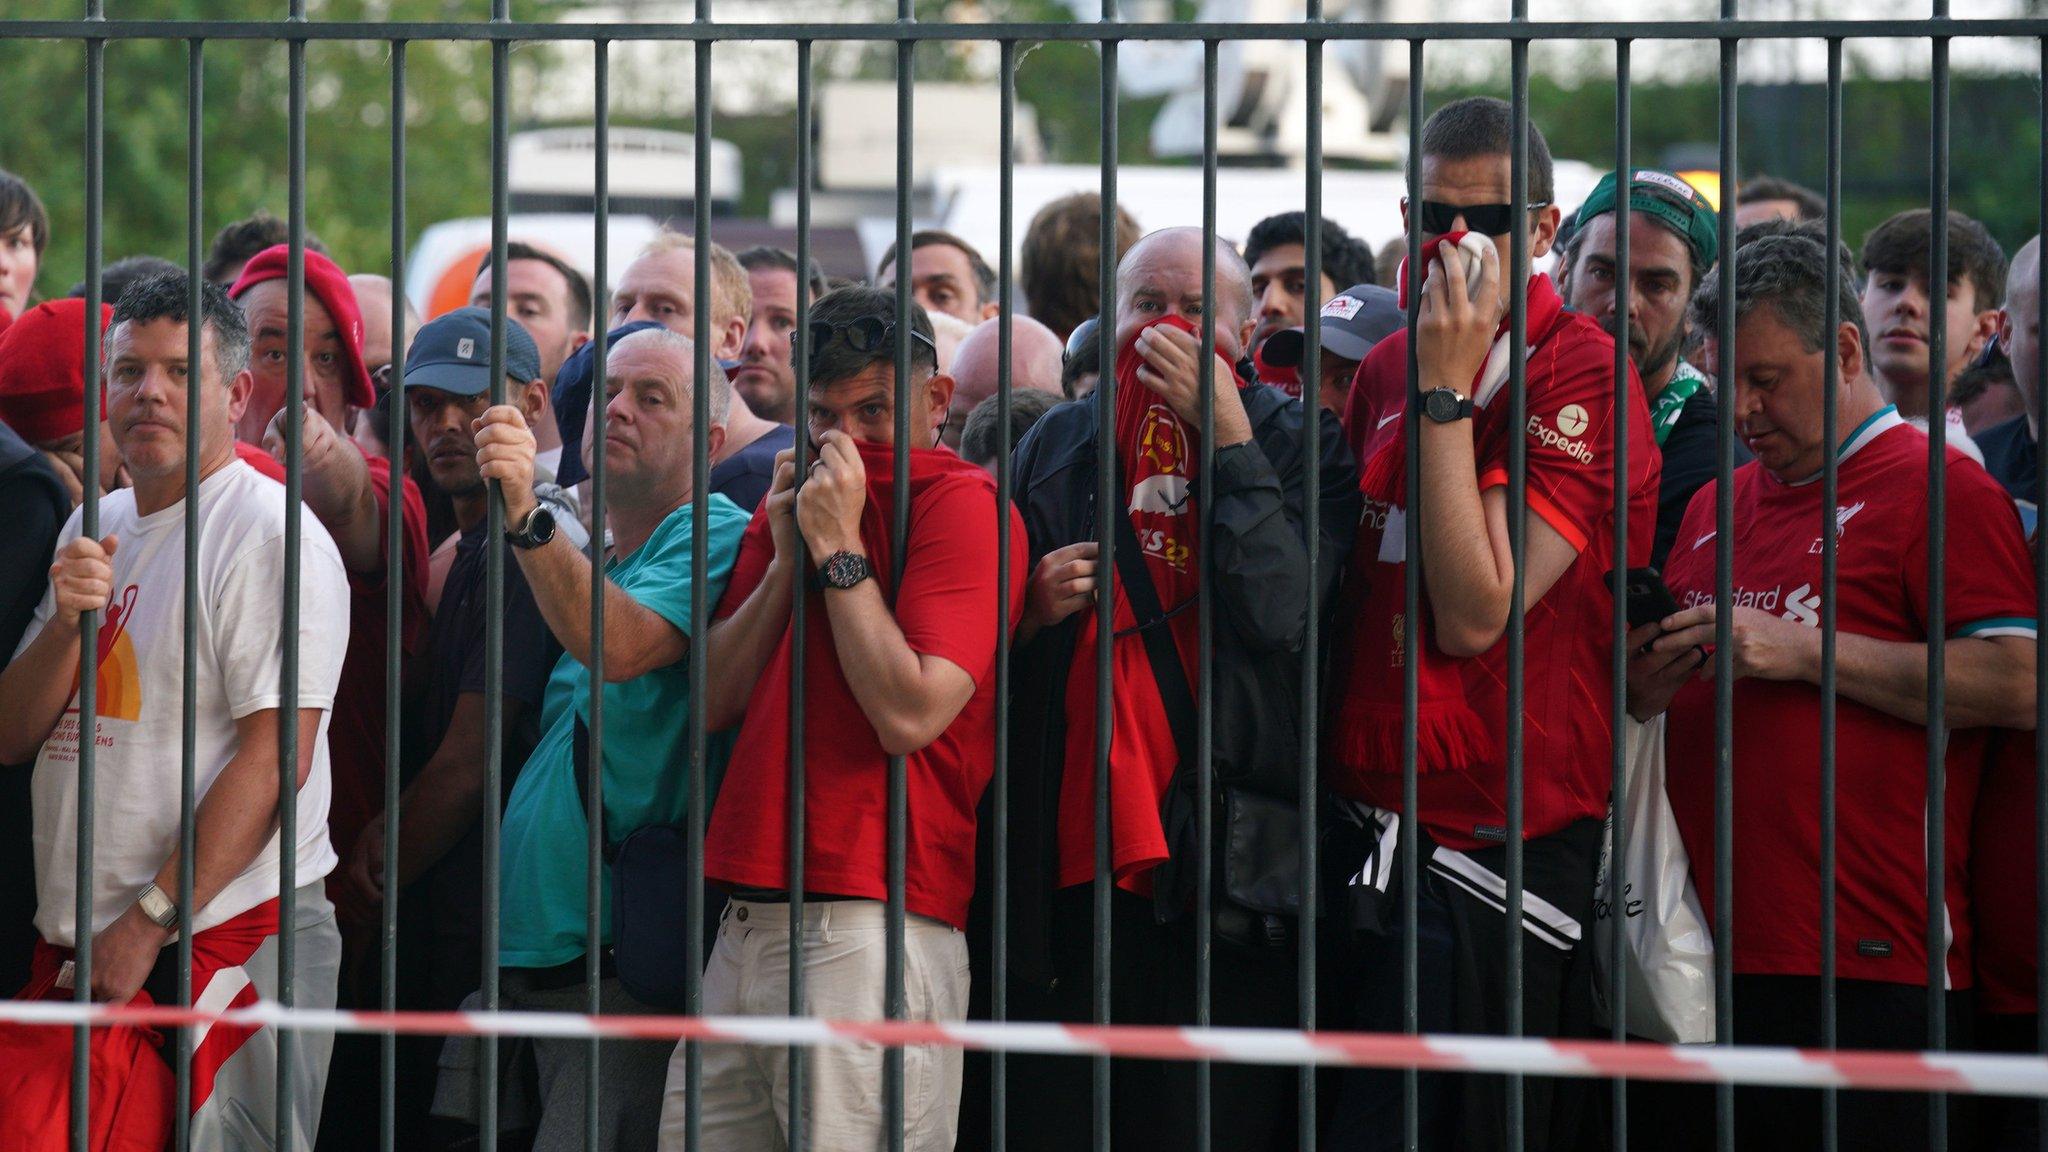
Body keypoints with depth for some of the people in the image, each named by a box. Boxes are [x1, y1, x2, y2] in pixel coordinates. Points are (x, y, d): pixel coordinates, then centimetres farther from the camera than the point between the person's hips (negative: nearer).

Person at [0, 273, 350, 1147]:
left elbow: (274, 757, -15)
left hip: (229, 936, -7)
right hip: (75, 950, 7)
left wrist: (150, 922, -17)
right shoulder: (94, 531, 16)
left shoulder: (269, 534, -7)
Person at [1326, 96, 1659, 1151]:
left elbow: (1474, 615, -18)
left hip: (1497, 843, -8)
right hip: (1373, 828, 8)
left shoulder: (1583, 374, -11)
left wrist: (1448, 393, -17)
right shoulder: (1388, 368, 13)